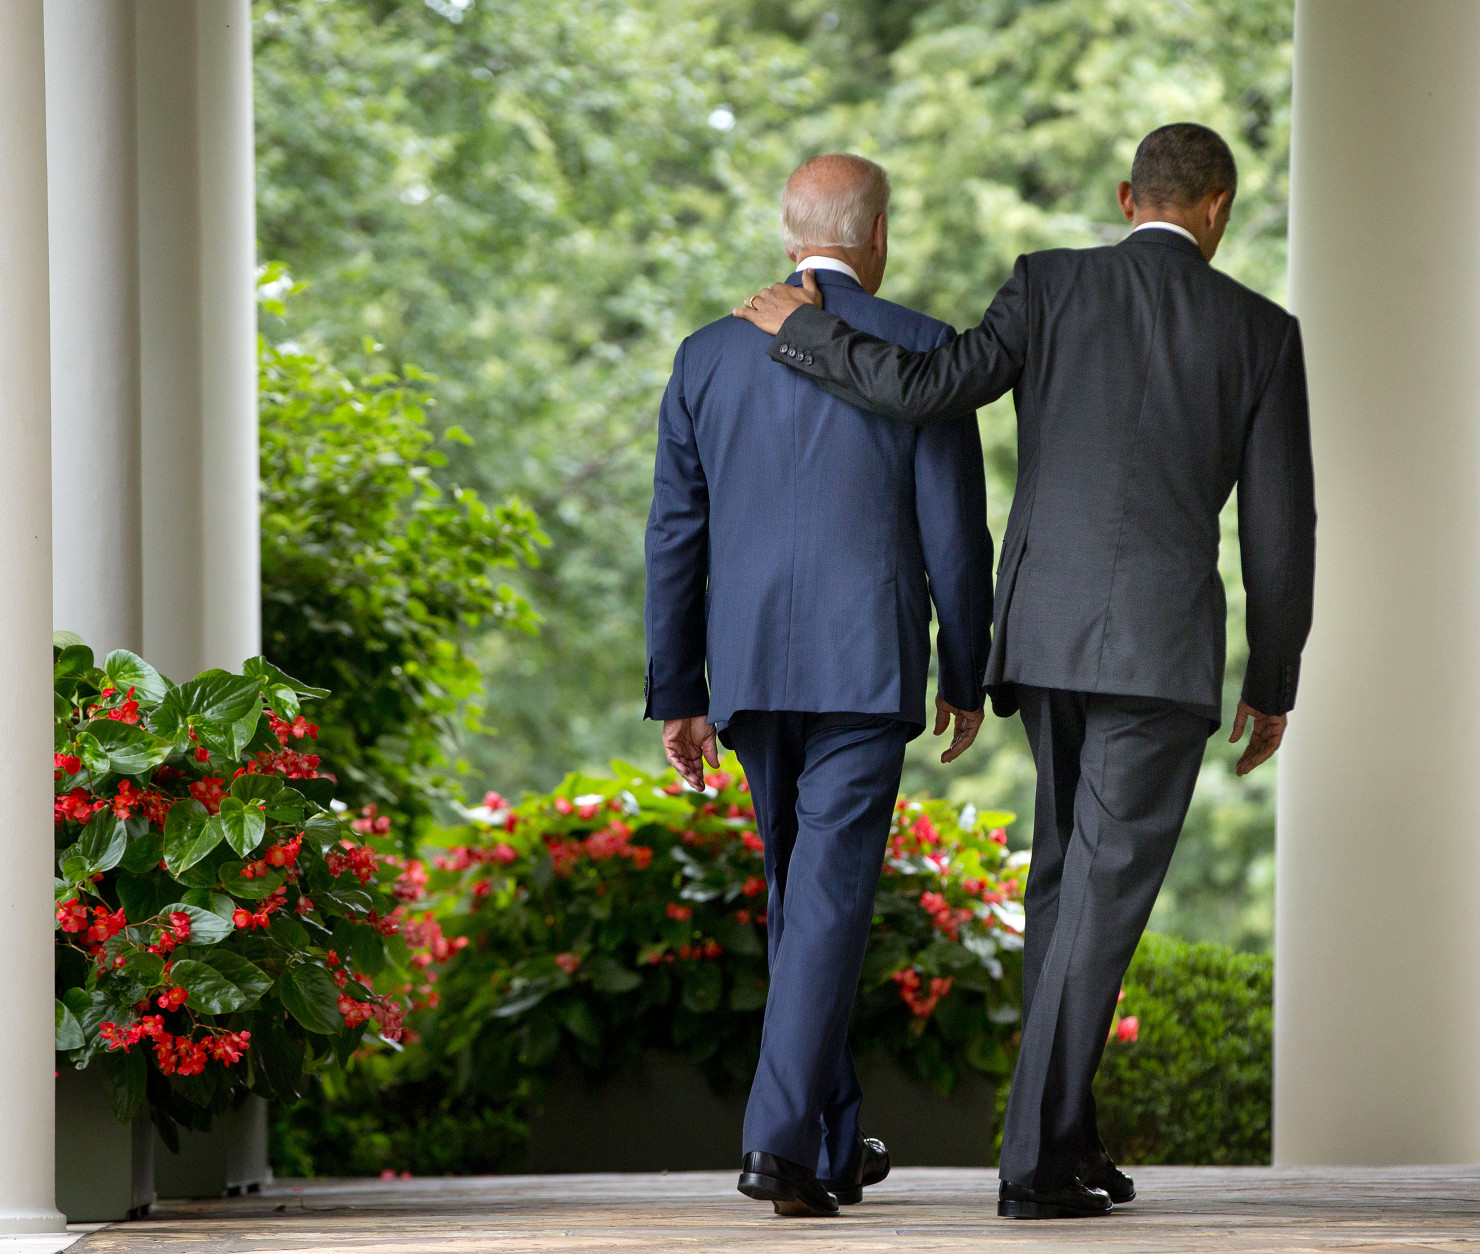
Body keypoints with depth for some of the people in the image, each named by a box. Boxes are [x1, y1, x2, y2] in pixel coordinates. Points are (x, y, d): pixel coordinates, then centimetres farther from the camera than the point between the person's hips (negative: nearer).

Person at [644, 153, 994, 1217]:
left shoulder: (710, 357, 9)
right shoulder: (920, 350, -1)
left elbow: (676, 540, 9)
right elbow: (954, 533, -2)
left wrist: (677, 698, 13)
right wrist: (967, 678, 9)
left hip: (749, 673, 4)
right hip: (866, 669, -4)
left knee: (801, 893, 17)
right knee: (830, 897, -7)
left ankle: (836, 1144, 23)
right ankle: (781, 1139, -19)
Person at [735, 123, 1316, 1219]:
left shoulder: (1052, 286, 4)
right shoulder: (1261, 332, 3)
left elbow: (925, 392, -8)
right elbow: (1279, 527, 2)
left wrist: (803, 330, 8)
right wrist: (1274, 684, 13)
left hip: (1048, 634, 3)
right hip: (1164, 644, -3)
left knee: (1069, 877, 18)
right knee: (1103, 894, -4)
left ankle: (1068, 1137, 19)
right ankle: (1038, 1159, -11)